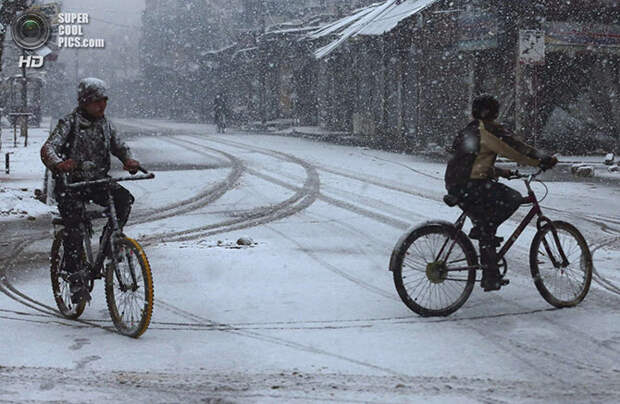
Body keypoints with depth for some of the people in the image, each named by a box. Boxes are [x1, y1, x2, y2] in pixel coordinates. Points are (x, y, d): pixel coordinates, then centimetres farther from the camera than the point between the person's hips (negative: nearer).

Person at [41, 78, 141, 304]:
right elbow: (48, 148, -21)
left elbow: (119, 147, 4)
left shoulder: (105, 124, 8)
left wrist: (129, 160, -22)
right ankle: (76, 281, -10)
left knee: (124, 199, -24)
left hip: (98, 181, 4)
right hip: (71, 184, -4)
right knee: (73, 229, -19)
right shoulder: (69, 123, -9)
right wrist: (58, 164, -46)